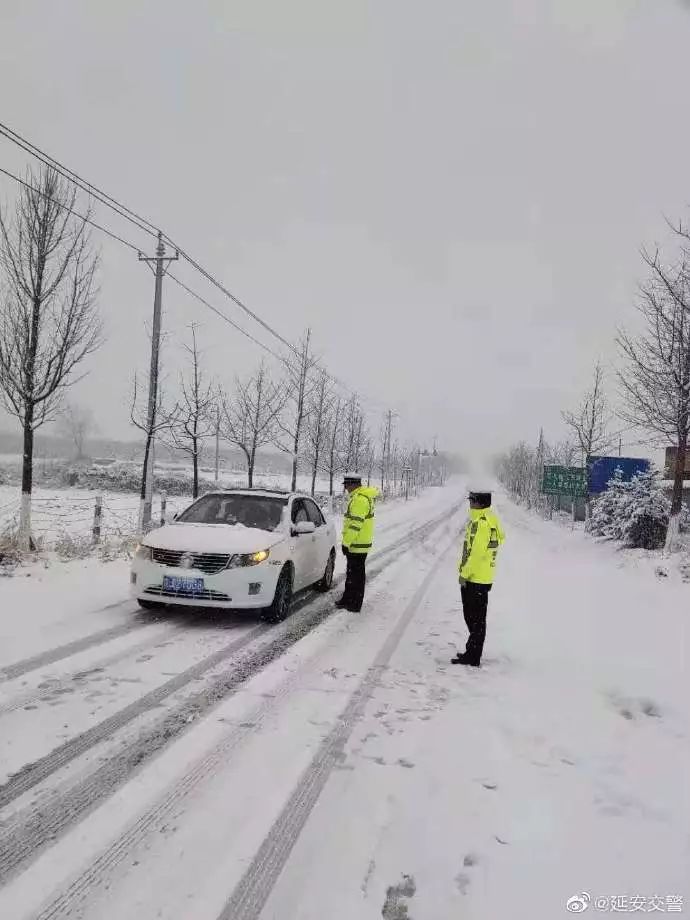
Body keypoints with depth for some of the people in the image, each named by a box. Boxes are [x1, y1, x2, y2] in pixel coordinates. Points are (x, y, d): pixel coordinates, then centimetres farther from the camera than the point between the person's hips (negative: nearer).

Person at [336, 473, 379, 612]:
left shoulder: (359, 499, -21)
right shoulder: (363, 496, 13)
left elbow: (355, 524, -26)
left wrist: (346, 542, -21)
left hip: (357, 544, -10)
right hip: (359, 543, 10)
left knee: (356, 575, -2)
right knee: (351, 573, 19)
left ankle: (355, 605, 6)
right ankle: (347, 599, 31)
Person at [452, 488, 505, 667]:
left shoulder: (481, 523, -20)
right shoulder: (491, 520, 11)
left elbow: (476, 552, -24)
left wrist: (464, 573, -15)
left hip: (475, 579, -10)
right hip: (482, 578, 10)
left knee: (475, 619, -2)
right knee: (473, 617, 19)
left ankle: (472, 658, 5)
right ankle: (472, 652, 28)